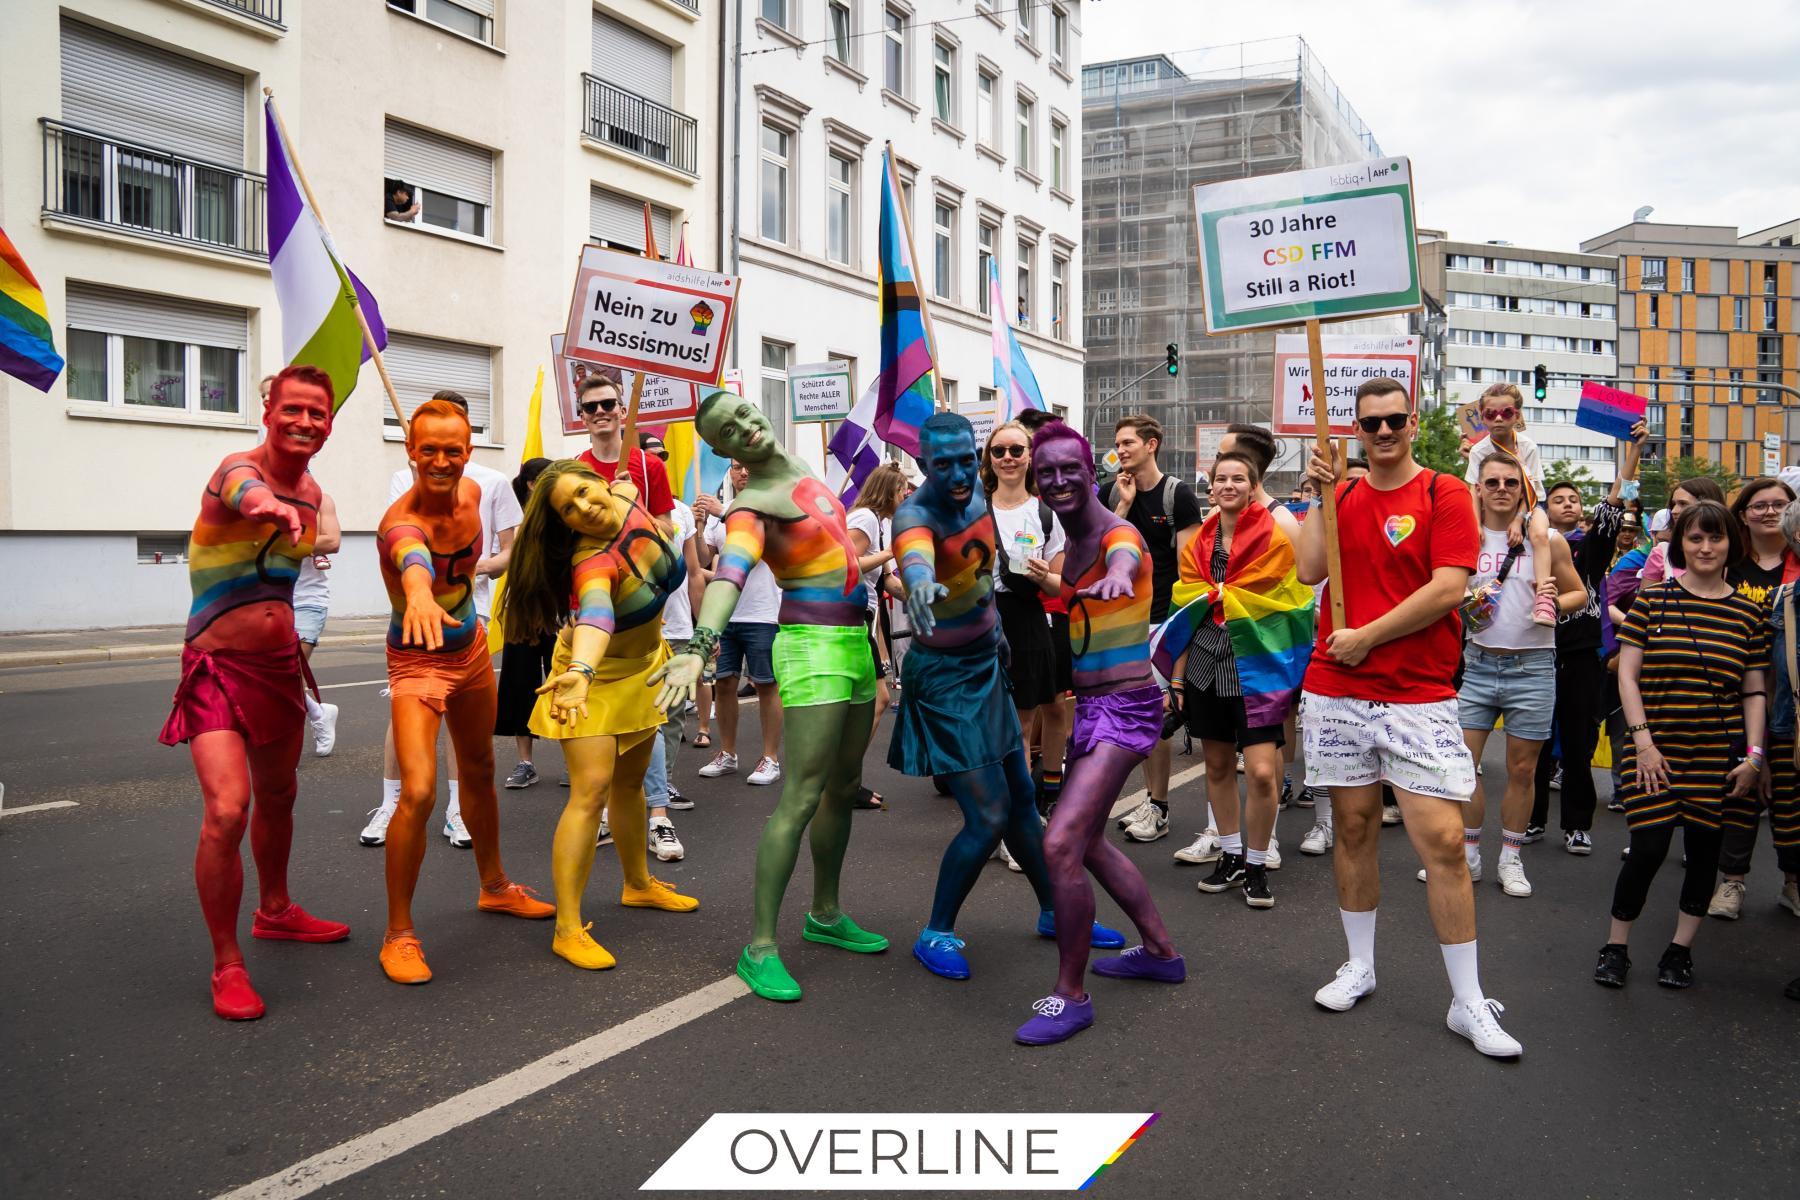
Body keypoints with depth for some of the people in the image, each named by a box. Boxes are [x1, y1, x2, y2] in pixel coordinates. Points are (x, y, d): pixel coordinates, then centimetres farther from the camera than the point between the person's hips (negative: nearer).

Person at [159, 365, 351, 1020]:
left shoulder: (312, 493, 5)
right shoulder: (238, 468, -18)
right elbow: (244, 491, -44)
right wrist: (266, 503, -68)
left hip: (281, 665, 7)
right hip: (217, 665, -7)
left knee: (277, 796, 21)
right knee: (227, 810, -18)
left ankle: (275, 911, 44)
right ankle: (227, 965, -3)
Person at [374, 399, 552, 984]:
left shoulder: (471, 493, -9)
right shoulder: (401, 521, -31)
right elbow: (414, 562, -57)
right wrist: (420, 597, -75)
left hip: (472, 647, 7)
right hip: (419, 660, -7)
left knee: (479, 772, 21)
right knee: (418, 793, -19)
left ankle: (494, 887, 41)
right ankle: (399, 935, -2)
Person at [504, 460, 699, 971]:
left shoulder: (628, 495, -18)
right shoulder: (593, 562, -38)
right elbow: (596, 615, -59)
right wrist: (580, 672, -77)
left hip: (641, 668, 7)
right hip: (598, 673, -7)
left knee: (630, 782, 19)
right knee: (591, 790, -17)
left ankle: (638, 884, 37)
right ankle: (568, 929, -14)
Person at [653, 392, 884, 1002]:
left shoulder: (799, 469, 11)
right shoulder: (753, 505, -15)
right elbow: (730, 574, -34)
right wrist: (699, 646, -49)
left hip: (854, 644, 8)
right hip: (813, 649, -8)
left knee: (844, 787, 15)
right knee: (801, 799, -12)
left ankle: (825, 915, 30)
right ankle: (760, 946, -5)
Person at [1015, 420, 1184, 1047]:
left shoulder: (1118, 534, -17)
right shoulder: (1068, 545, 10)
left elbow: (1124, 556, -43)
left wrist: (1118, 574, -64)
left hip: (1124, 709, -10)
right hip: (1090, 707, 10)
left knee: (1060, 843, -17)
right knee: (1087, 840, 22)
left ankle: (1071, 995, -1)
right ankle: (1161, 952, 39)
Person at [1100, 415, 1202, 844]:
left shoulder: (1178, 495, -5)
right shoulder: (1110, 494, 8)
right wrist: (1123, 505, -8)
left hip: (1162, 617, -5)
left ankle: (1159, 809, 5)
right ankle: (1151, 799, 20)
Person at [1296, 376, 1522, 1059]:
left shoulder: (1444, 493, -1)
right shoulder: (1342, 496, 12)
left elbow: (1447, 588, -12)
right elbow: (1309, 571, -1)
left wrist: (1365, 636, -11)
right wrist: (1318, 495, -5)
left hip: (1419, 698, -3)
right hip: (1336, 694, 4)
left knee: (1444, 841, -6)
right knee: (1353, 828, 11)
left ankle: (1469, 1003, 6)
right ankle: (1359, 967, 27)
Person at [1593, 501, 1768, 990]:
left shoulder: (1750, 613, 6)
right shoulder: (1652, 599, -1)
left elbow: (1754, 692, 9)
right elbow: (1627, 675, -2)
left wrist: (1753, 755, 1)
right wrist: (1643, 742, -9)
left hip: (1718, 751, 3)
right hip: (1657, 746, -2)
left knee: (1704, 847, 6)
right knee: (1649, 846, -7)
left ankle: (1681, 949, 23)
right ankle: (1615, 947, 11)